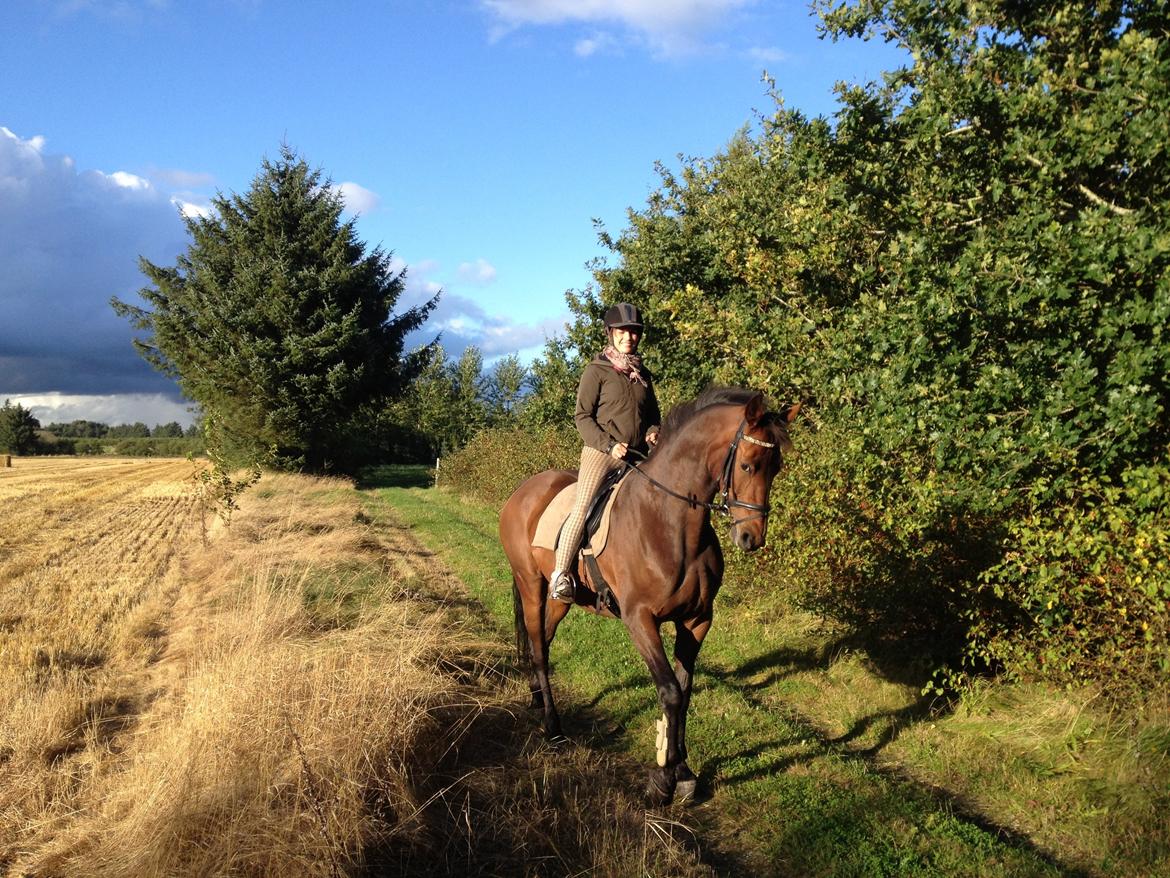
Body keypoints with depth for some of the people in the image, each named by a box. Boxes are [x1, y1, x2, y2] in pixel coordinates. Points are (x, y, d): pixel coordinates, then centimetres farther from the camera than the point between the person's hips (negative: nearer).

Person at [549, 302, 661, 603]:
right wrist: (609, 444, -14)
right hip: (601, 452, -6)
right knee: (583, 505, -21)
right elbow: (582, 417, -3)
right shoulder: (596, 370, 1)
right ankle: (560, 574, -21)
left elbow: (653, 414, 26)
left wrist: (653, 433, 3)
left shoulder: (643, 374, 17)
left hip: (639, 455, 6)